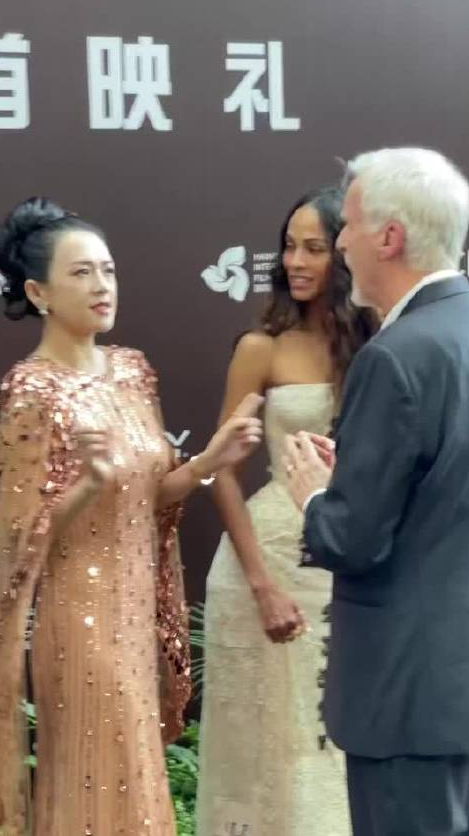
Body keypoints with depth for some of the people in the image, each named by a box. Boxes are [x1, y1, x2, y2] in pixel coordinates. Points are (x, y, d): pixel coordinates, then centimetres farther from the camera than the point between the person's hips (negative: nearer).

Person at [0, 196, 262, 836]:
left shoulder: (132, 369, 5)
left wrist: (211, 460, -5)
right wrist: (91, 481, -30)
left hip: (136, 609, 7)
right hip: (80, 620, -7)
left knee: (129, 777, 17)